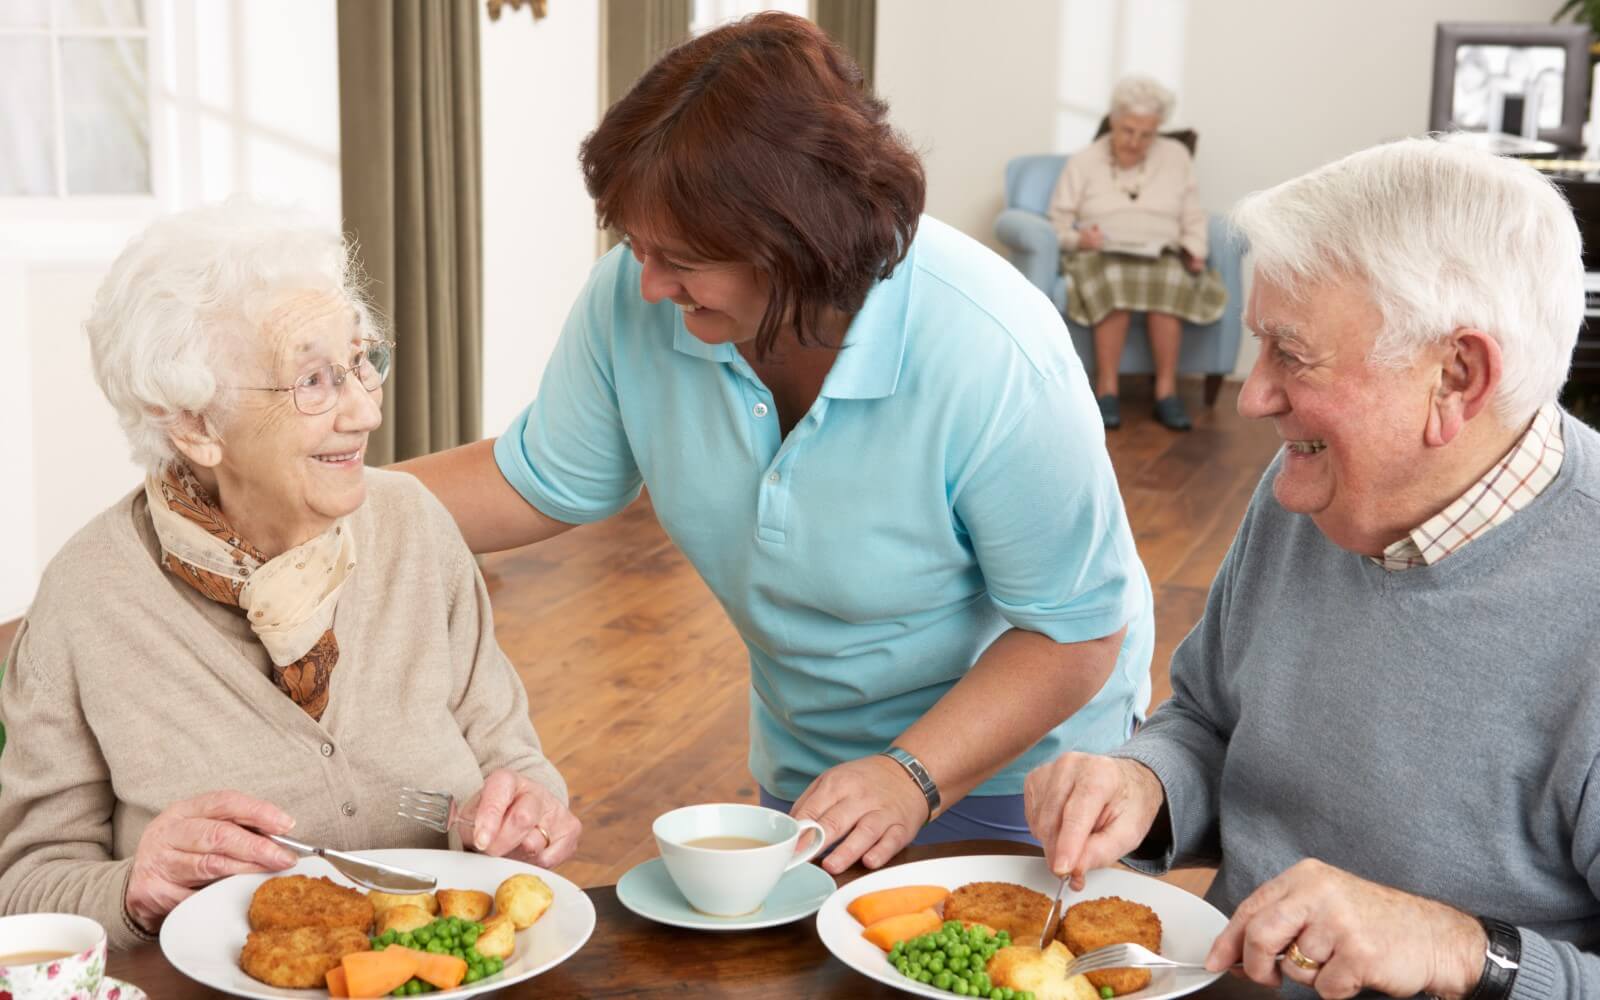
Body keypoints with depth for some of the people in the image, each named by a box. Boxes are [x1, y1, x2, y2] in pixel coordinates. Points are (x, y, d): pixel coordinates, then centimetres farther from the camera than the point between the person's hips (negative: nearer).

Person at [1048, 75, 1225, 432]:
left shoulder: (1176, 156, 15)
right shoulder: (1083, 162, 9)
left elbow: (1193, 218, 13)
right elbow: (1058, 222, 5)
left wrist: (1194, 251, -6)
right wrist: (1079, 238, -16)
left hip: (1163, 257, 1)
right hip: (1099, 256, -1)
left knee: (1168, 281, -36)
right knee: (1114, 280, -39)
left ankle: (1166, 389, -29)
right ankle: (1106, 388, -31)